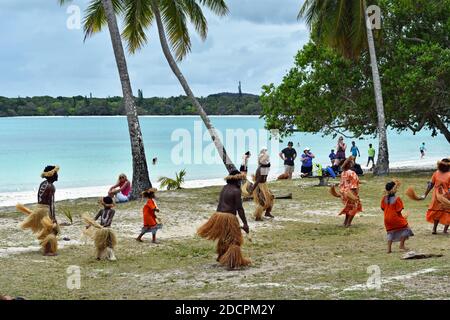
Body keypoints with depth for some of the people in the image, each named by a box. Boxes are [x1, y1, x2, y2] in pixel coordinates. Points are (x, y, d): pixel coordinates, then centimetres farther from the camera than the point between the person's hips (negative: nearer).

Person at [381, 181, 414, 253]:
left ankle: (389, 248, 9)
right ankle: (402, 245, 11)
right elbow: (399, 210, -15)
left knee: (390, 233, 17)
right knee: (405, 228, 13)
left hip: (387, 219, 5)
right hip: (396, 219, -5)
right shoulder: (397, 199, -18)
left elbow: (383, 208, 4)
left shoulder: (384, 198, -4)